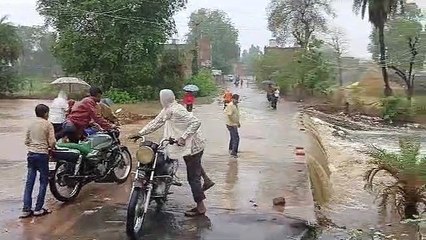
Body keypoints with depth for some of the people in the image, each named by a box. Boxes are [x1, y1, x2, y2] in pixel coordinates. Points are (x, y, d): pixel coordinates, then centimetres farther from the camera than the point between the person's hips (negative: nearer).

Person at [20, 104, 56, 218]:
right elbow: (52, 142, -11)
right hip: (42, 155, -5)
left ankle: (26, 209, 5)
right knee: (43, 181, 4)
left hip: (31, 154, 5)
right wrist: (51, 147, 9)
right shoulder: (47, 124, -6)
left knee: (29, 182, 5)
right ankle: (38, 209, 5)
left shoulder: (31, 124, 10)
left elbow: (26, 141, 12)